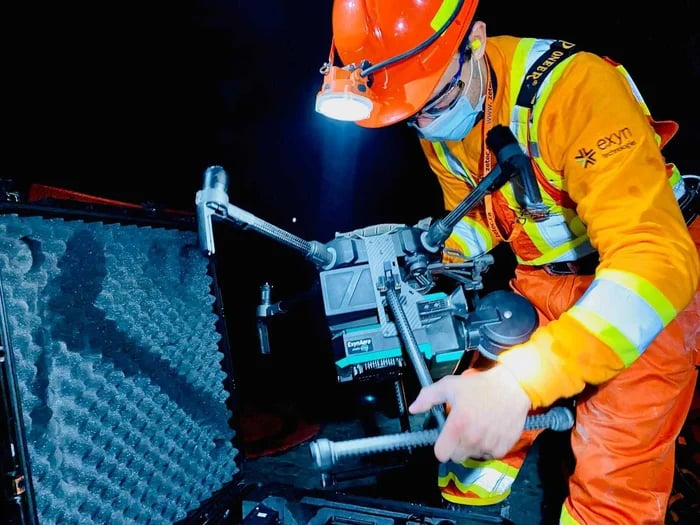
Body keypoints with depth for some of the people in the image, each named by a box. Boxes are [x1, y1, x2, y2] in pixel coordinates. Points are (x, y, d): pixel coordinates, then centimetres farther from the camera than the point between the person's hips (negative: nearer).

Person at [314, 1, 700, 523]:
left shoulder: (573, 87, -30)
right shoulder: (435, 117, -8)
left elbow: (657, 258, -38)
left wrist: (519, 382, -47)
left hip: (653, 278, -5)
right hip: (545, 279, 5)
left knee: (613, 483, -10)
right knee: (472, 425, 2)